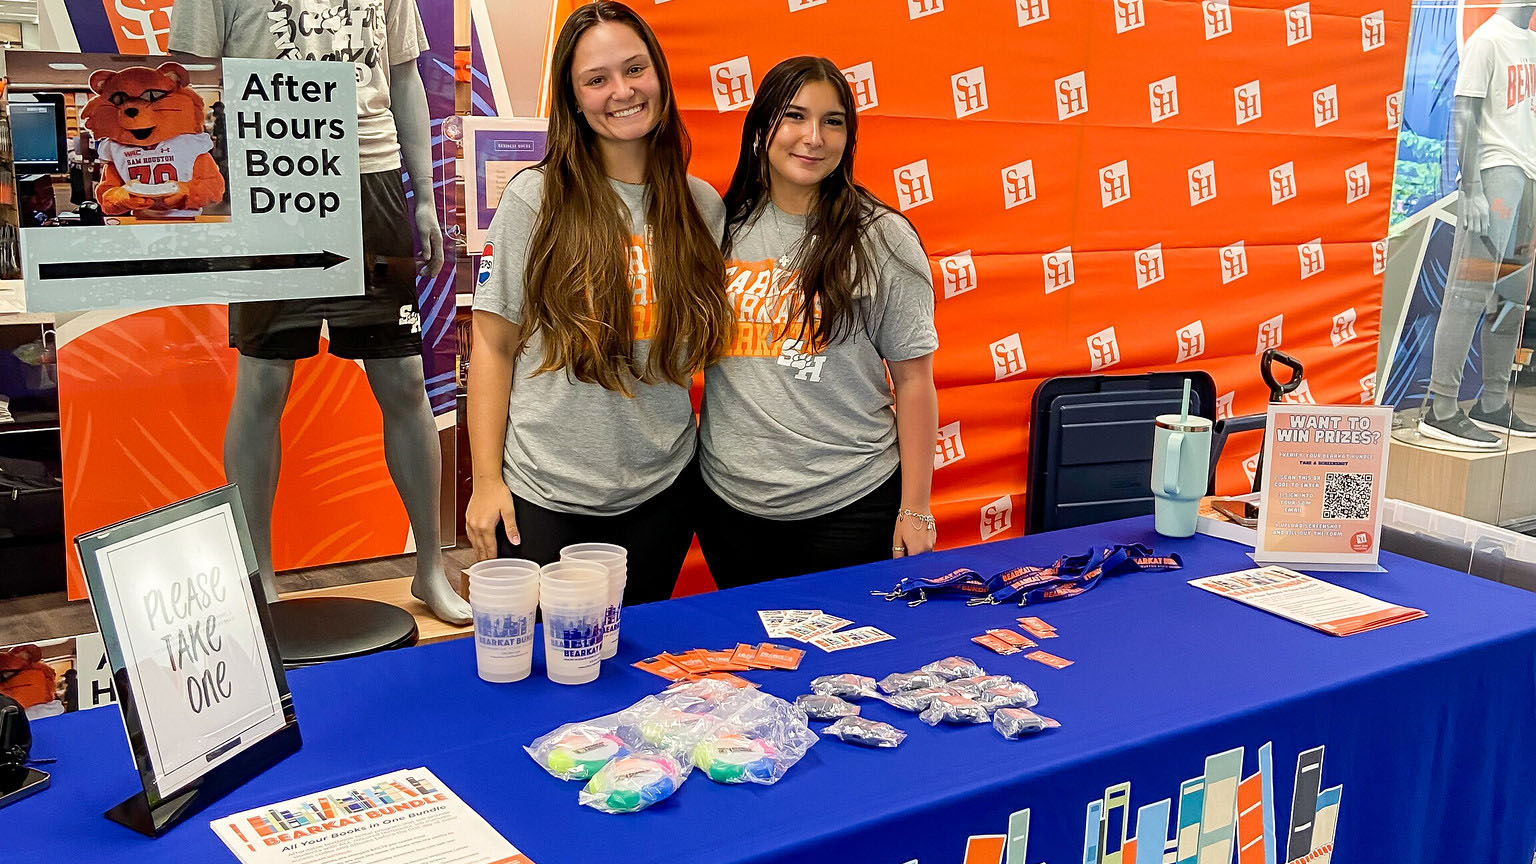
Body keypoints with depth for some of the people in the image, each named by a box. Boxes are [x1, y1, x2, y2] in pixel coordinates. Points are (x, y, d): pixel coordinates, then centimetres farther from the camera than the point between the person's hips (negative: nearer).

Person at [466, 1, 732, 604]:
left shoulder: (702, 206, 2)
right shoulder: (535, 198, -7)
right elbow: (493, 346, -4)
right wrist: (486, 480, -7)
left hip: (660, 493, 3)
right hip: (543, 498, -3)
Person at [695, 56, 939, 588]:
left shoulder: (882, 239, -6)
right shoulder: (720, 227, 3)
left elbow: (913, 379, -4)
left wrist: (915, 510, -6)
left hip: (848, 509, -3)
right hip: (728, 502, 3)